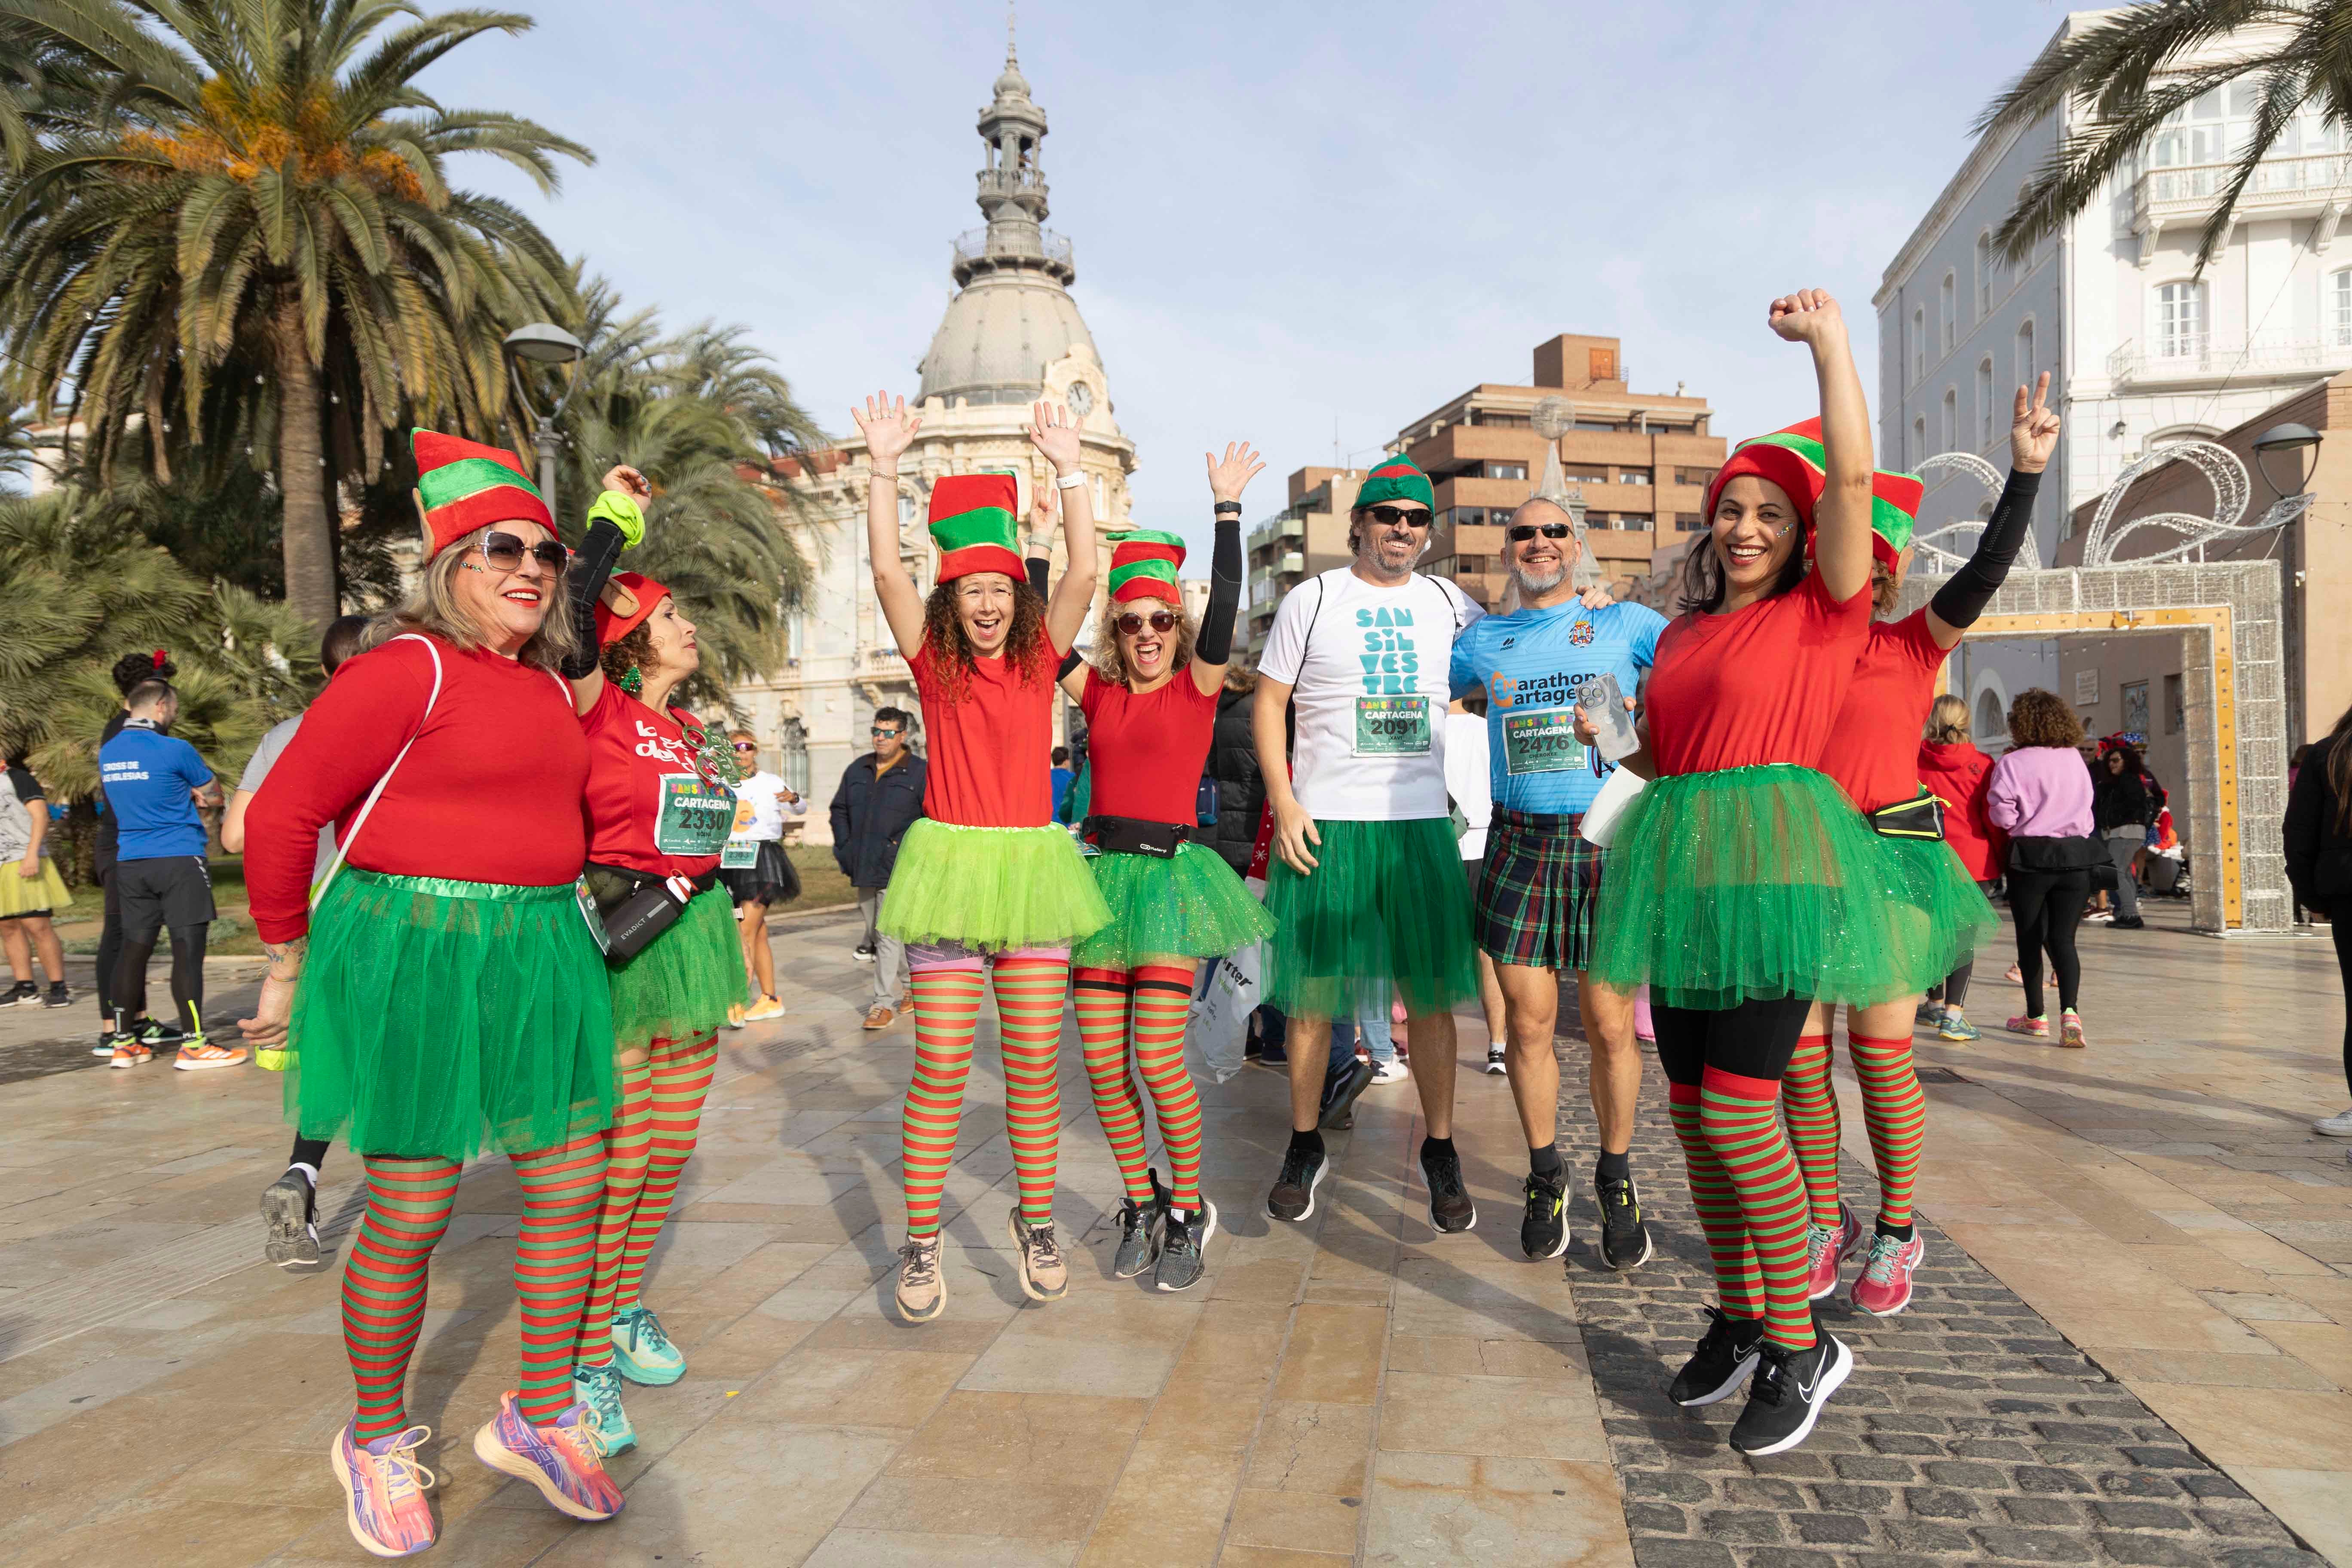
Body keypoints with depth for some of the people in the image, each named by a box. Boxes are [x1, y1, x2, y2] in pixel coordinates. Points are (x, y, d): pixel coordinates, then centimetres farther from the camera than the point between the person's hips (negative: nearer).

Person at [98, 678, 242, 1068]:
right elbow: (215, 798, 1)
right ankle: (193, 1044, -7)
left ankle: (125, 1042, 14)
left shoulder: (107, 753, 10)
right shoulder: (175, 750, -11)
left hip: (129, 863, 7)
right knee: (188, 949, -6)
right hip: (179, 860, -7)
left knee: (135, 948, 10)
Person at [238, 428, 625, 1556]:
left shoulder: (547, 684, 12)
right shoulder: (407, 669, -11)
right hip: (415, 957, -7)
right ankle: (377, 1442, 27)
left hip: (540, 954, 7)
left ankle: (538, 1419, 28)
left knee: (573, 1189, 9)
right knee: (409, 1216, 3)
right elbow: (281, 814, -9)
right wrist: (290, 961, -1)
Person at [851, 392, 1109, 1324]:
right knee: (941, 1064, -1)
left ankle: (1036, 1223, 22)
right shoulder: (933, 659, 5)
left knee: (1034, 1060, 6)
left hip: (1032, 862, 2)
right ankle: (921, 1244, 11)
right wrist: (884, 467, -7)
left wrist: (1068, 467, -4)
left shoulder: (1041, 655, 8)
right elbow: (886, 568, -5)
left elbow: (1084, 573, -3)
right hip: (949, 861, -1)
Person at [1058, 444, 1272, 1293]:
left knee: (1158, 1058, -9)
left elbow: (1224, 606, -10)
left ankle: (1188, 1209, 13)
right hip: (1100, 870, 4)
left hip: (1169, 873, -4)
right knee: (1101, 1061, 4)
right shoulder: (1096, 689, 10)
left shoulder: (1197, 685, 2)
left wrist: (1228, 507, -11)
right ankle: (1140, 1200, 25)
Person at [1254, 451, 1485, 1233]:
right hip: (1326, 823, -2)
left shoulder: (1449, 604, 12)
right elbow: (1268, 703, 2)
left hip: (1421, 822, 2)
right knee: (1313, 994, 4)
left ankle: (1440, 1154, 17)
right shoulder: (1311, 600, 3)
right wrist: (1284, 803, -8)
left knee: (1432, 994, 3)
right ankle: (1304, 1148, 20)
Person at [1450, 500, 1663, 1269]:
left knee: (1610, 1026, 0)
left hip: (1609, 840, -2)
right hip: (1520, 844, 2)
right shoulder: (1482, 639, 15)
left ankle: (1616, 1181, 21)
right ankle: (1545, 1177, 23)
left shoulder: (1625, 623, 7)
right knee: (1529, 1021, 4)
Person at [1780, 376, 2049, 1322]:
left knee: (1881, 1054, -3)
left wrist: (2027, 471, -22)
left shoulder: (1917, 642, 3)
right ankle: (1825, 1224, 21)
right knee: (1800, 1056, 2)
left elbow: (1985, 572, -12)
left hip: (1893, 856, -2)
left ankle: (1895, 1234, 18)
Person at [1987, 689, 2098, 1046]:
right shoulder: (2076, 760, 4)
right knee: (2063, 938, 3)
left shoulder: (2012, 764, -8)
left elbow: (2003, 817, -10)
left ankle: (2036, 1017, 18)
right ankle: (2069, 1010, -17)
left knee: (2030, 939, 10)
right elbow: (2085, 805, 12)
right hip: (2076, 857, 3)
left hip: (2031, 856, -3)